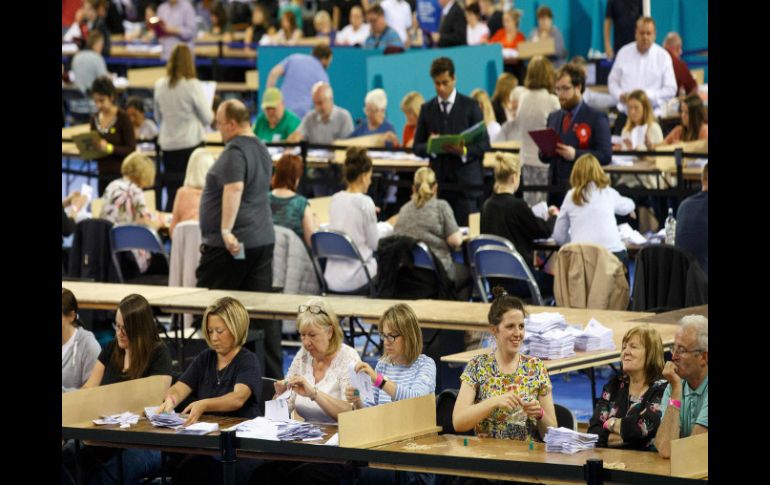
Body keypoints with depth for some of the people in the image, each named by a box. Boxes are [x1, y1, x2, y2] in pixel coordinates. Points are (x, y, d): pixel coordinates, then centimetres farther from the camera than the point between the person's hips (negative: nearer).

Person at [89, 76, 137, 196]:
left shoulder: (122, 117, -10)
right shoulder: (95, 118, 6)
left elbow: (131, 149, -12)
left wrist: (110, 148, -26)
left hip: (121, 176, -5)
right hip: (103, 176, 5)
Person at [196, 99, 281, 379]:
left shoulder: (235, 151, -14)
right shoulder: (261, 149, 17)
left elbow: (234, 189, -27)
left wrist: (226, 230, -33)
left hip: (230, 244, -9)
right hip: (263, 238, 9)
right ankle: (272, 374, 4)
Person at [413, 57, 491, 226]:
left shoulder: (470, 106, 3)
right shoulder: (427, 109, 11)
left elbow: (484, 144, 1)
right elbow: (417, 147, 12)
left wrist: (464, 151, -19)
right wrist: (430, 146, -11)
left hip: (465, 181, -2)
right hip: (438, 180, 2)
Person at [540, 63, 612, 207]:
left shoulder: (597, 118, -1)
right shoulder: (553, 118, 16)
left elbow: (605, 155, -10)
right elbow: (544, 157, 19)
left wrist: (575, 154, -19)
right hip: (556, 190, 5)